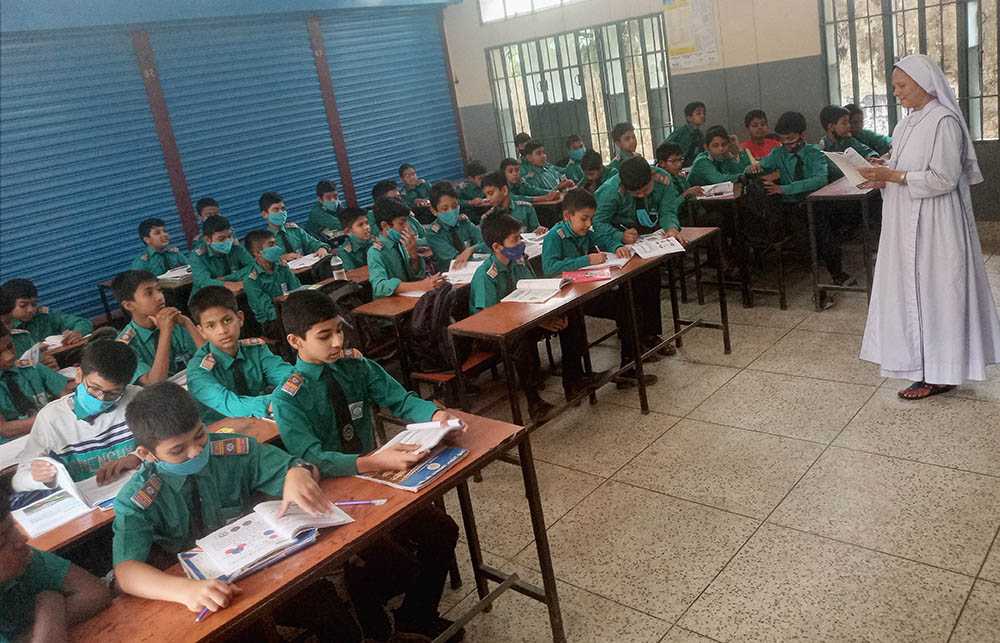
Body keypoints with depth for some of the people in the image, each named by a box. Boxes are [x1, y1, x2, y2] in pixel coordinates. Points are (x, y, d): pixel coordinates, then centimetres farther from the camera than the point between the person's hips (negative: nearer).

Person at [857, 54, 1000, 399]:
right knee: (908, 289, 11)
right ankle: (921, 362, 22)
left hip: (932, 226, -9)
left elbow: (942, 179, -19)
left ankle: (938, 373, 8)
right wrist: (881, 176, 0)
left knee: (932, 291, -2)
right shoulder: (906, 125, 12)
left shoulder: (943, 122, -13)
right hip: (906, 224, 9)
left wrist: (893, 176, -21)